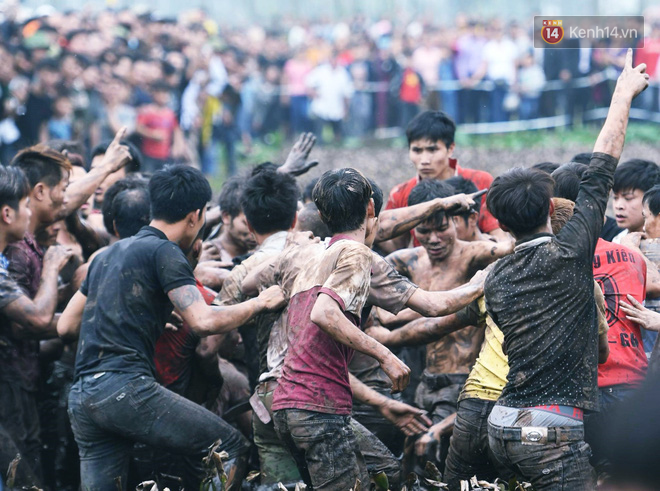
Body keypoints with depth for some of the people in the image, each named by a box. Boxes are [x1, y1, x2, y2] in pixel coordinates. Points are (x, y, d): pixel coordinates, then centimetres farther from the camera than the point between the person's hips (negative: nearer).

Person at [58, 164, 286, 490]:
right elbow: (203, 322, -13)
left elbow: (65, 325, 27)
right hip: (125, 387, -8)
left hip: (80, 399, 8)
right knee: (230, 448, -1)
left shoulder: (109, 254, 23)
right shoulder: (164, 252, -2)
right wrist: (259, 303, 3)